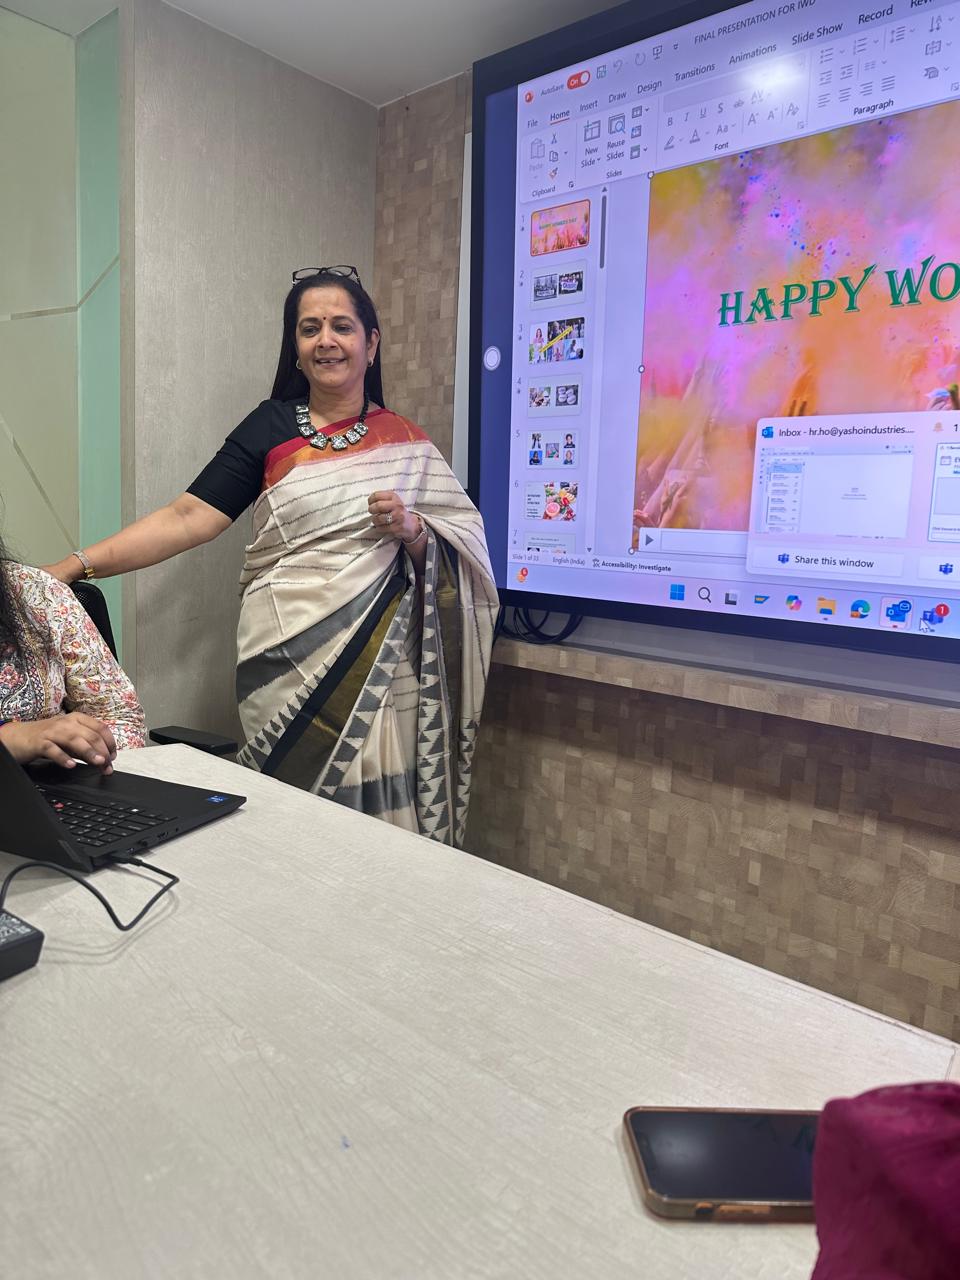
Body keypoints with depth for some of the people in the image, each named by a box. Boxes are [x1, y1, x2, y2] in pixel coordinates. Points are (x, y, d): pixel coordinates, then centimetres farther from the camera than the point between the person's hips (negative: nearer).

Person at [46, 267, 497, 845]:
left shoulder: (405, 441, 10)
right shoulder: (270, 429, 5)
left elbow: (454, 556, 10)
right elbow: (189, 517, -4)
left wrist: (411, 531, -11)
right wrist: (74, 567, -13)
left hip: (381, 665, 1)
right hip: (287, 666, -1)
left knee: (378, 815, 1)